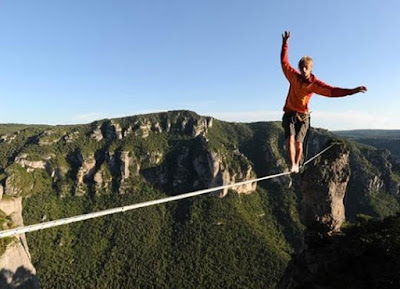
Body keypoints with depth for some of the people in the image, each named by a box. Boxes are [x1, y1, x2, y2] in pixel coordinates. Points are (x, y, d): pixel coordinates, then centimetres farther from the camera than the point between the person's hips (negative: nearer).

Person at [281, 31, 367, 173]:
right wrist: (285, 44, 4)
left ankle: (297, 164, 17)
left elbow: (332, 91, -13)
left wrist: (351, 91, -22)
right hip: (289, 113, 1)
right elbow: (284, 62, 6)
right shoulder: (294, 76, -2)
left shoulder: (314, 83, -7)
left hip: (302, 116, 0)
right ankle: (292, 165, -15)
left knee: (298, 142, -3)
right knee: (290, 138, -16)